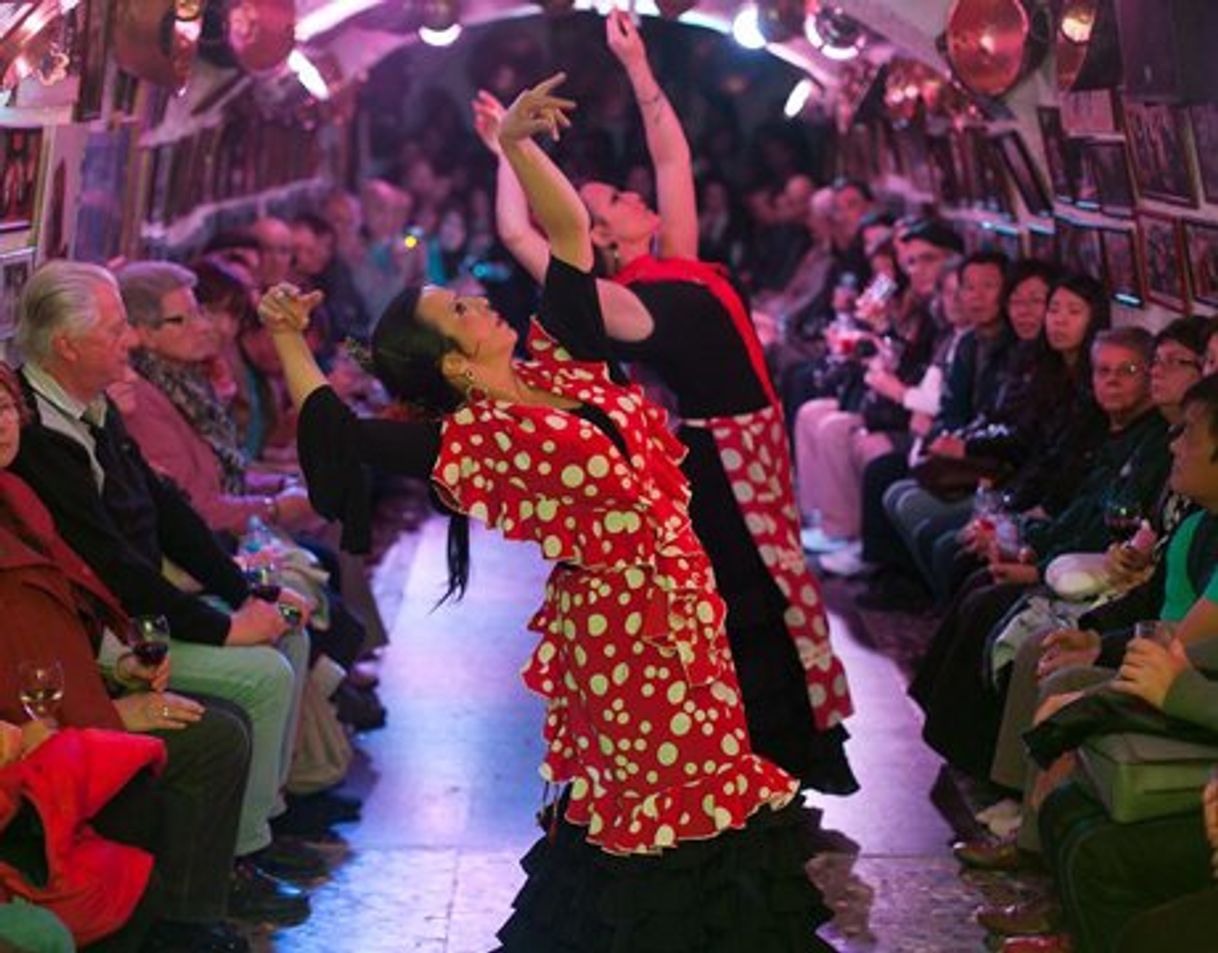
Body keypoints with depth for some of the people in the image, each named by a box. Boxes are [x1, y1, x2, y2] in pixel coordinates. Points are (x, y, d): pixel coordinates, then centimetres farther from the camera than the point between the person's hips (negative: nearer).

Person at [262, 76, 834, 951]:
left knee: (705, 769, 19)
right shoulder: (471, 438, -14)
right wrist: (289, 341, -10)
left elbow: (569, 232, 6)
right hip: (618, 621, -7)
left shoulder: (561, 366, 4)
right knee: (651, 791, 6)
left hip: (683, 603, 7)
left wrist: (516, 142, -2)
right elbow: (337, 430, -15)